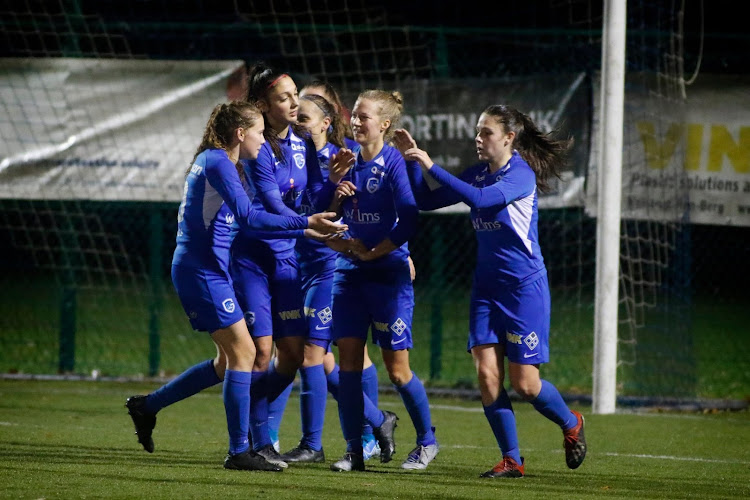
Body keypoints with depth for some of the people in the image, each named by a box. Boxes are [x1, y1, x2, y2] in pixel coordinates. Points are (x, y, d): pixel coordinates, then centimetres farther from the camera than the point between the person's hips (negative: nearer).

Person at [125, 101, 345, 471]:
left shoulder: (211, 161, 16)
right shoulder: (218, 163, -15)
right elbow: (248, 218, -26)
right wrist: (306, 223, -29)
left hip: (207, 271, 10)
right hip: (203, 271, -10)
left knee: (228, 361, 13)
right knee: (243, 354, -8)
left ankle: (147, 406, 22)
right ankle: (239, 452, -6)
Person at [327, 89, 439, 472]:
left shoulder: (393, 163, -11)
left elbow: (408, 221, -17)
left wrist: (372, 252, -11)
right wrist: (338, 195, -8)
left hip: (388, 272, -6)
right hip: (350, 271, 6)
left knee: (396, 367, -2)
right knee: (348, 359, 0)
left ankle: (427, 441, 17)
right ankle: (354, 451, 5)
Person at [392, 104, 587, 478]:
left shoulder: (520, 175, -15)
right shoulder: (478, 173, 7)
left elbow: (479, 198, -32)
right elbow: (426, 201, 10)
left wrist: (431, 167, -30)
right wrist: (411, 159, -2)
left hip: (525, 286, -6)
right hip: (487, 285, 6)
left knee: (524, 383, -3)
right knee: (486, 372, -6)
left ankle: (571, 425, 26)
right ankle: (511, 460, 2)